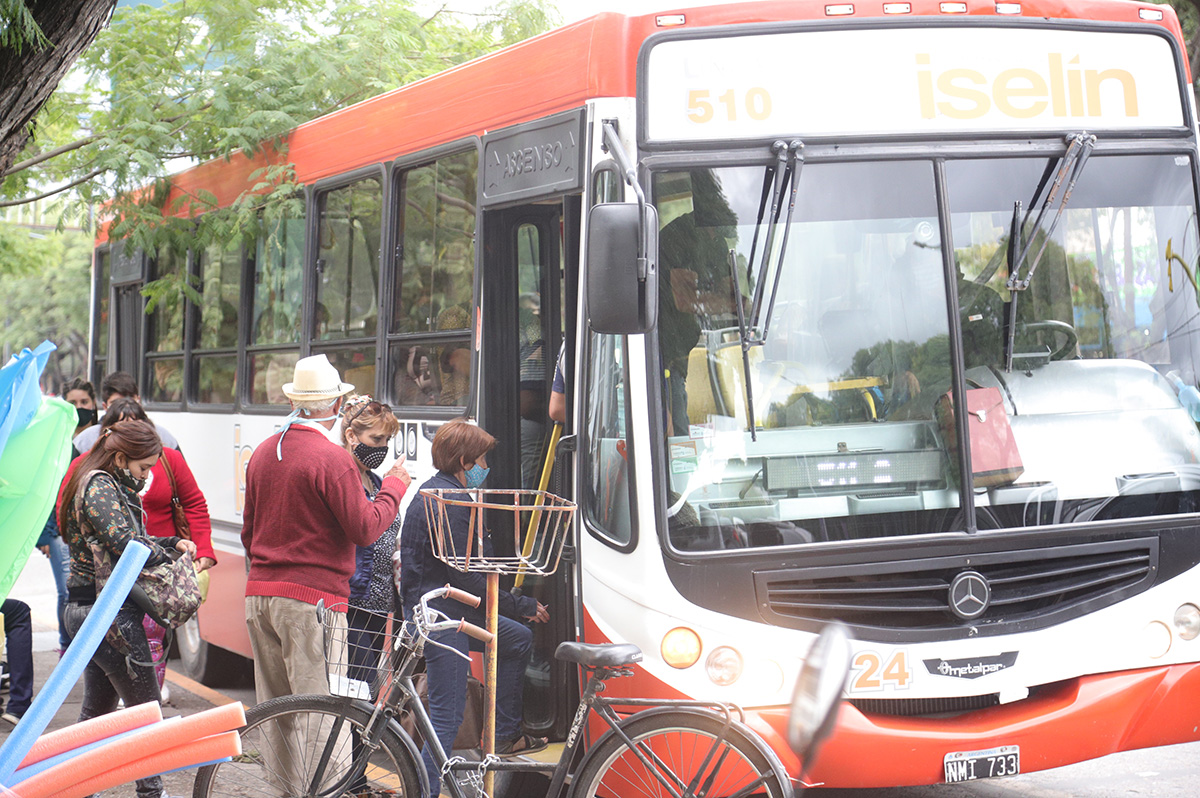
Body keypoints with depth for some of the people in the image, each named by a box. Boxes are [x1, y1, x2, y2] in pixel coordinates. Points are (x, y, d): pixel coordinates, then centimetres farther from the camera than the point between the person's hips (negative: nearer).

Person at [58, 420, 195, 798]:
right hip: (110, 613, -10)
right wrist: (170, 556, -11)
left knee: (97, 709, 17)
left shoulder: (109, 484, 15)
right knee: (145, 709, -1)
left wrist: (172, 543, 3)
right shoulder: (100, 487, -16)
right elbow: (127, 546, -26)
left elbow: (127, 541, 17)